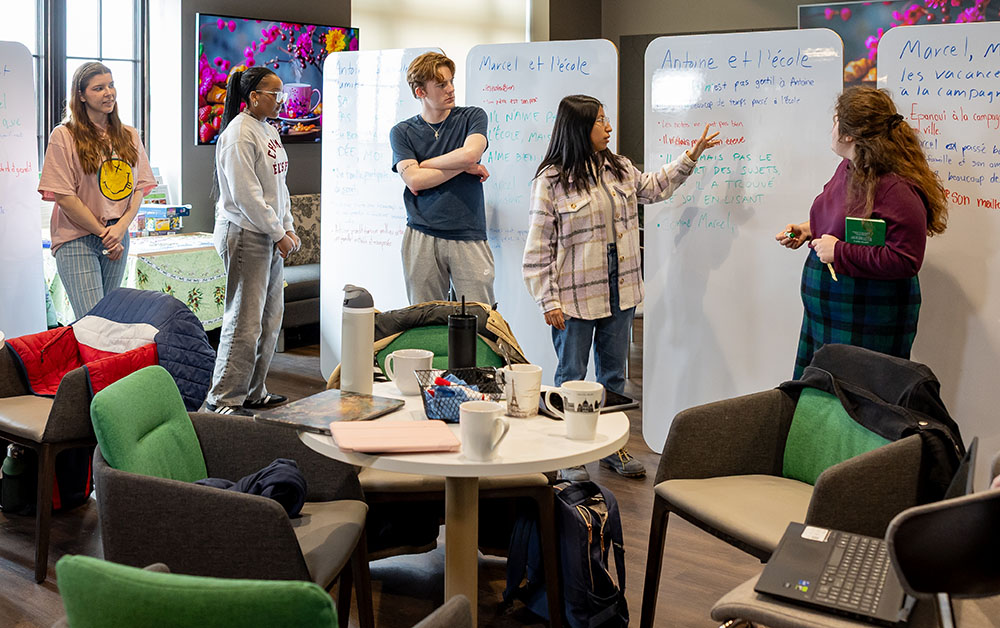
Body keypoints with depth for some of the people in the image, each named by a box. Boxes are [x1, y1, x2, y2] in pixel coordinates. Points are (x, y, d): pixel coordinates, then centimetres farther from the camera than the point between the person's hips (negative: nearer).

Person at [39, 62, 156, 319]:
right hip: (77, 239, -5)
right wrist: (103, 233, -8)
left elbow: (140, 187, 8)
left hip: (118, 238, 5)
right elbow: (63, 196, -9)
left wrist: (121, 227, -8)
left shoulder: (129, 136, 10)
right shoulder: (63, 136, -5)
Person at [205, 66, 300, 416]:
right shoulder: (239, 135, -14)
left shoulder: (268, 131, 16)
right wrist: (279, 234, -15)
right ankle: (224, 399, 2)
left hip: (271, 238, 10)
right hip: (244, 235, -10)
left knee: (270, 318, 13)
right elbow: (247, 195, -19)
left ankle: (253, 393, 24)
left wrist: (288, 229, 11)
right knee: (245, 321, -8)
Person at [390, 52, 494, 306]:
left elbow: (470, 153, -13)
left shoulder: (472, 117, 8)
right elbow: (414, 180, -7)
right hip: (421, 237, 1)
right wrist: (465, 167, -5)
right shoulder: (402, 132, 8)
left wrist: (423, 165, -2)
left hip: (468, 237, 0)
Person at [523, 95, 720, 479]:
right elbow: (540, 246, -11)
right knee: (571, 377, 5)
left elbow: (654, 188, 28)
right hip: (576, 297, -6)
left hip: (619, 292, 6)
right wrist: (550, 302, -14)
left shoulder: (619, 169, 7)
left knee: (613, 374, 15)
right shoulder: (551, 180, -12)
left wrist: (690, 156, 24)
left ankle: (611, 447, 29)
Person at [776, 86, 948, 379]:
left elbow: (904, 261, -26)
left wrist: (839, 252, -23)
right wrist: (808, 230, 9)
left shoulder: (896, 189, -22)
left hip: (868, 321, -9)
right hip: (827, 309, 9)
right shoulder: (849, 168, 8)